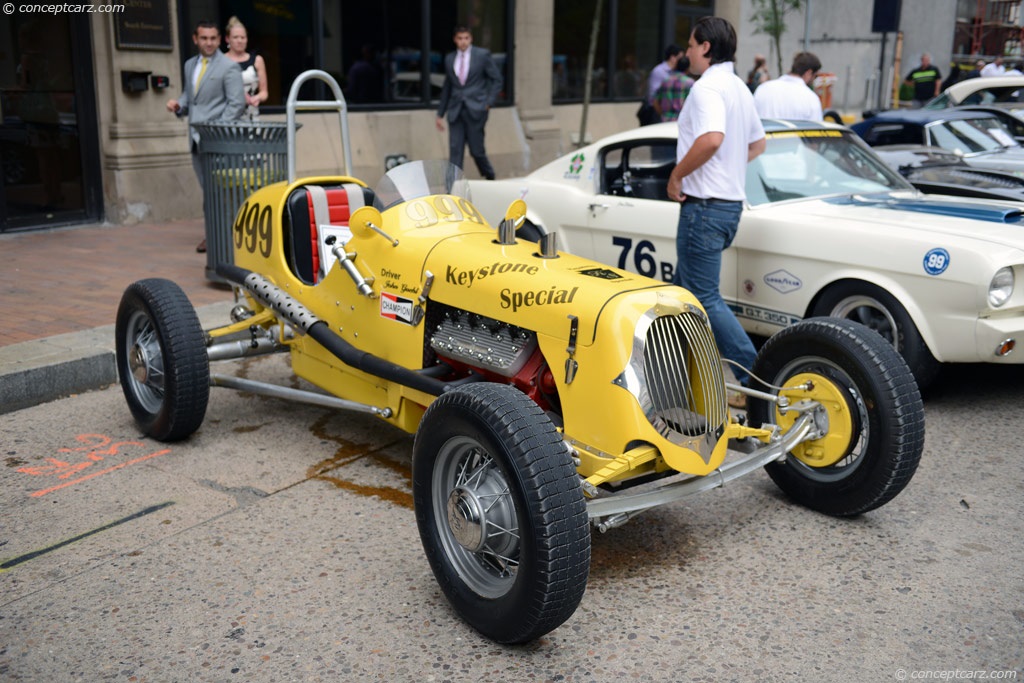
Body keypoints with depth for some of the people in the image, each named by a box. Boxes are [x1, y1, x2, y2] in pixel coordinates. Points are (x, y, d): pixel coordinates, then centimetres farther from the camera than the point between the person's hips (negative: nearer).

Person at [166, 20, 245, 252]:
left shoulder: (229, 67, -4)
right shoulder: (189, 65, 17)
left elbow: (236, 104, -9)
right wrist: (178, 104, 4)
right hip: (196, 137, 7)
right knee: (208, 188, 9)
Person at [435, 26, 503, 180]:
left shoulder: (482, 55, 1)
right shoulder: (449, 59, 11)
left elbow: (497, 79, 4)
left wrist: (489, 102, -5)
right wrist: (440, 114, 17)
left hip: (475, 109, -3)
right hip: (455, 111, 3)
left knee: (476, 150, 1)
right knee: (455, 150, -4)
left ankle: (490, 178, 26)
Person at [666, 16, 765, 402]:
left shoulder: (707, 87, -15)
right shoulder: (739, 88, 16)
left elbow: (712, 138, -32)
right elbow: (757, 144, 27)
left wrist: (677, 175, -19)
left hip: (704, 206, -10)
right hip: (731, 202, 10)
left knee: (705, 298, -6)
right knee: (685, 286, 19)